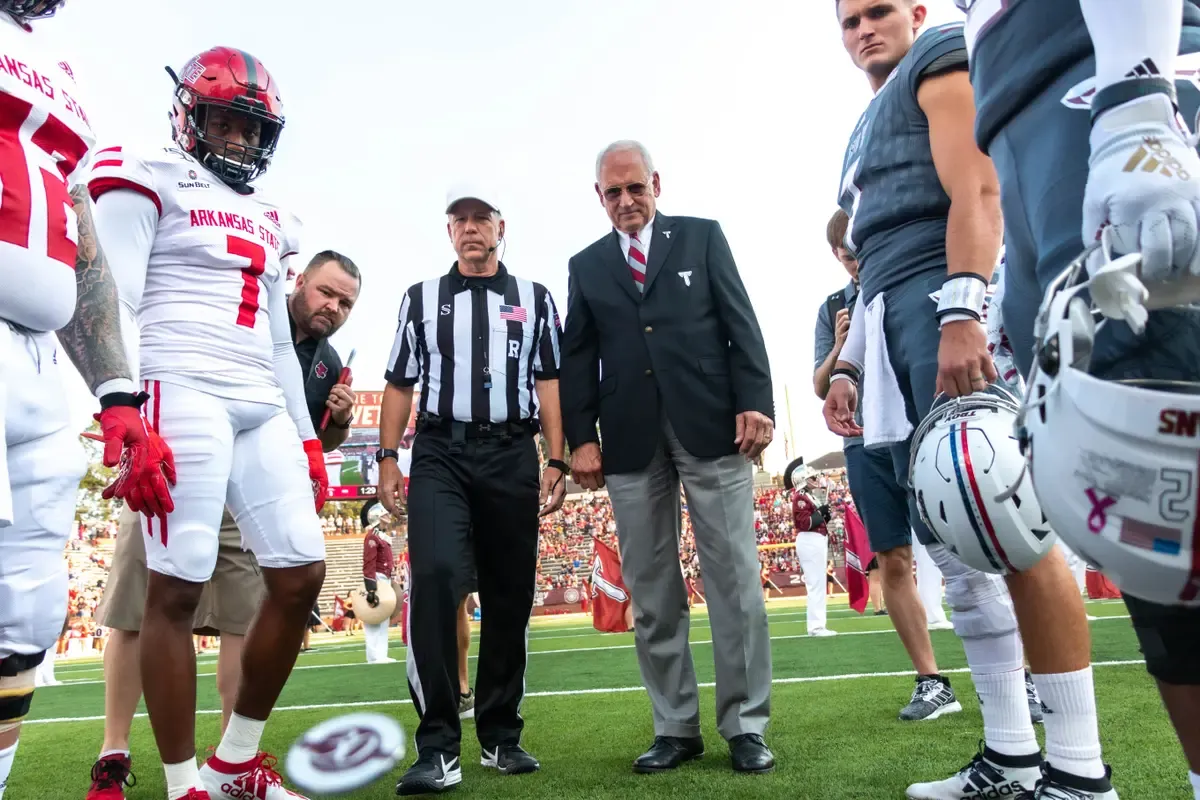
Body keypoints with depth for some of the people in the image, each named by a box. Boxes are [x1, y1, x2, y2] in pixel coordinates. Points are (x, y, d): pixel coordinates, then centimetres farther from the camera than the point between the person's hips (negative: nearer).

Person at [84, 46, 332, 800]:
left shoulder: (270, 220, 24)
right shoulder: (149, 181, 5)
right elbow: (115, 305, -5)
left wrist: (307, 437, 20)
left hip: (263, 407, 7)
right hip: (183, 394, -7)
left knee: (302, 575, 1)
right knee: (177, 588, -6)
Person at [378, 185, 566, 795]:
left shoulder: (535, 300, 13)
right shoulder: (421, 299, 14)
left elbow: (549, 383, 7)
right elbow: (399, 385, 11)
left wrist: (557, 461, -3)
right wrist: (388, 459, 1)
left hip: (512, 456, 1)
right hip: (440, 454, 0)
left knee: (510, 596, 5)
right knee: (434, 578, -19)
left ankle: (500, 737, 20)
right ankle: (438, 749, -10)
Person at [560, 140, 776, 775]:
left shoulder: (702, 237, 12)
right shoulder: (585, 265, 17)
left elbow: (740, 324, 5)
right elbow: (577, 358, 11)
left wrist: (755, 403, -7)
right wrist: (581, 437, 0)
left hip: (711, 425, -2)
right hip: (630, 439, 2)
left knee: (733, 578, -1)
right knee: (651, 591, 4)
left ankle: (745, 726, 9)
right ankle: (675, 728, 15)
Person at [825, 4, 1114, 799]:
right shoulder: (868, 129, 30)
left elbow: (979, 193, -11)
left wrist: (961, 312, -24)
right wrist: (848, 368, 20)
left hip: (952, 307, -9)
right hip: (901, 321, 9)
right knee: (952, 540, 5)